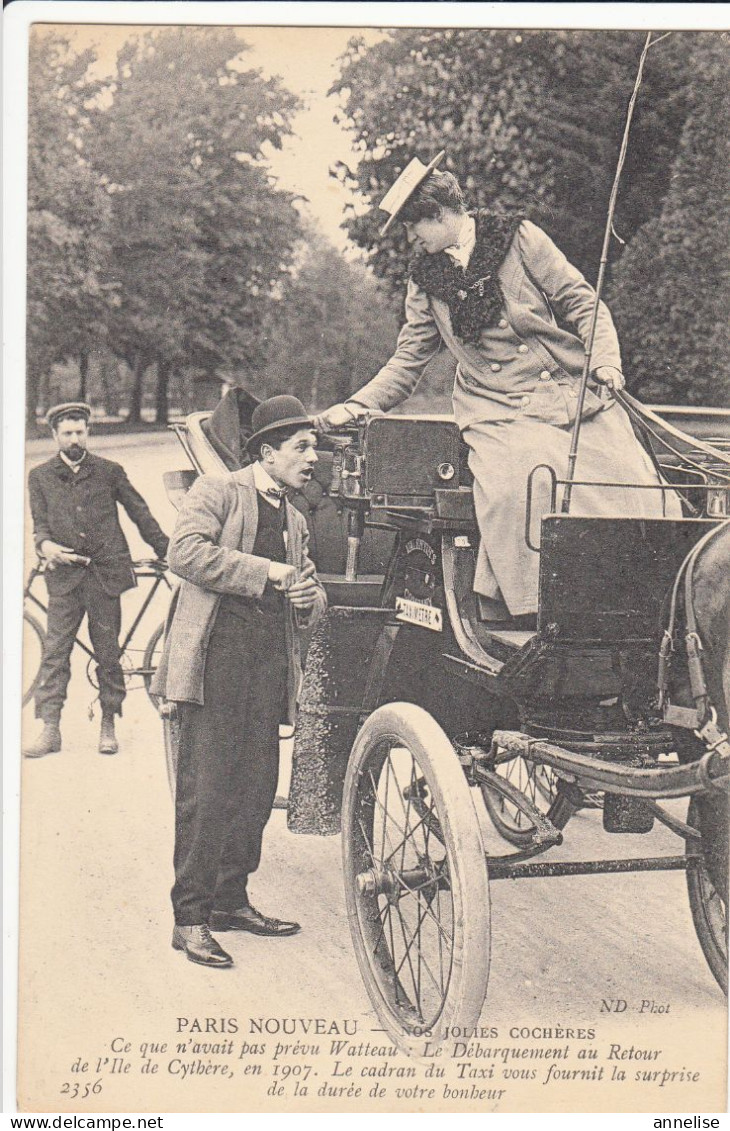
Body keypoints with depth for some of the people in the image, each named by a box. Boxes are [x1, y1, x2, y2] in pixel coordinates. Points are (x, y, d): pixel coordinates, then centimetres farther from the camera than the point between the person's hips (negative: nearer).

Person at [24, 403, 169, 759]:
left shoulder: (109, 472, 7)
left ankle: (108, 726, 15)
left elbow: (140, 513, 12)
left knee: (108, 652, 4)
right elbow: (39, 523, 6)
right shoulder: (40, 477, 10)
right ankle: (50, 729, 1)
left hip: (105, 572, 0)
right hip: (64, 574, 1)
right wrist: (45, 545, -16)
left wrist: (166, 552, 11)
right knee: (55, 651, -3)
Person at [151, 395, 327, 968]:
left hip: (272, 660, 7)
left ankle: (230, 899, 20)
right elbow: (186, 552, -16)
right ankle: (190, 917, -2)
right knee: (206, 787, -8)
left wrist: (310, 597, 3)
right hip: (217, 656, -7)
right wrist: (269, 572, -15)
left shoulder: (295, 519, 24)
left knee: (257, 787, 7)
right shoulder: (216, 492, 2)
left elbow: (312, 600, 29)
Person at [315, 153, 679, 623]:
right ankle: (534, 616, -22)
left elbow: (583, 304, 4)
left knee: (635, 489, -18)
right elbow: (407, 363, 19)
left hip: (578, 394, -1)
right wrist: (355, 406, 6)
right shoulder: (425, 281, 14)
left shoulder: (518, 238, 5)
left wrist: (606, 360, -12)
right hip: (502, 415, 1)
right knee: (512, 490, -30)